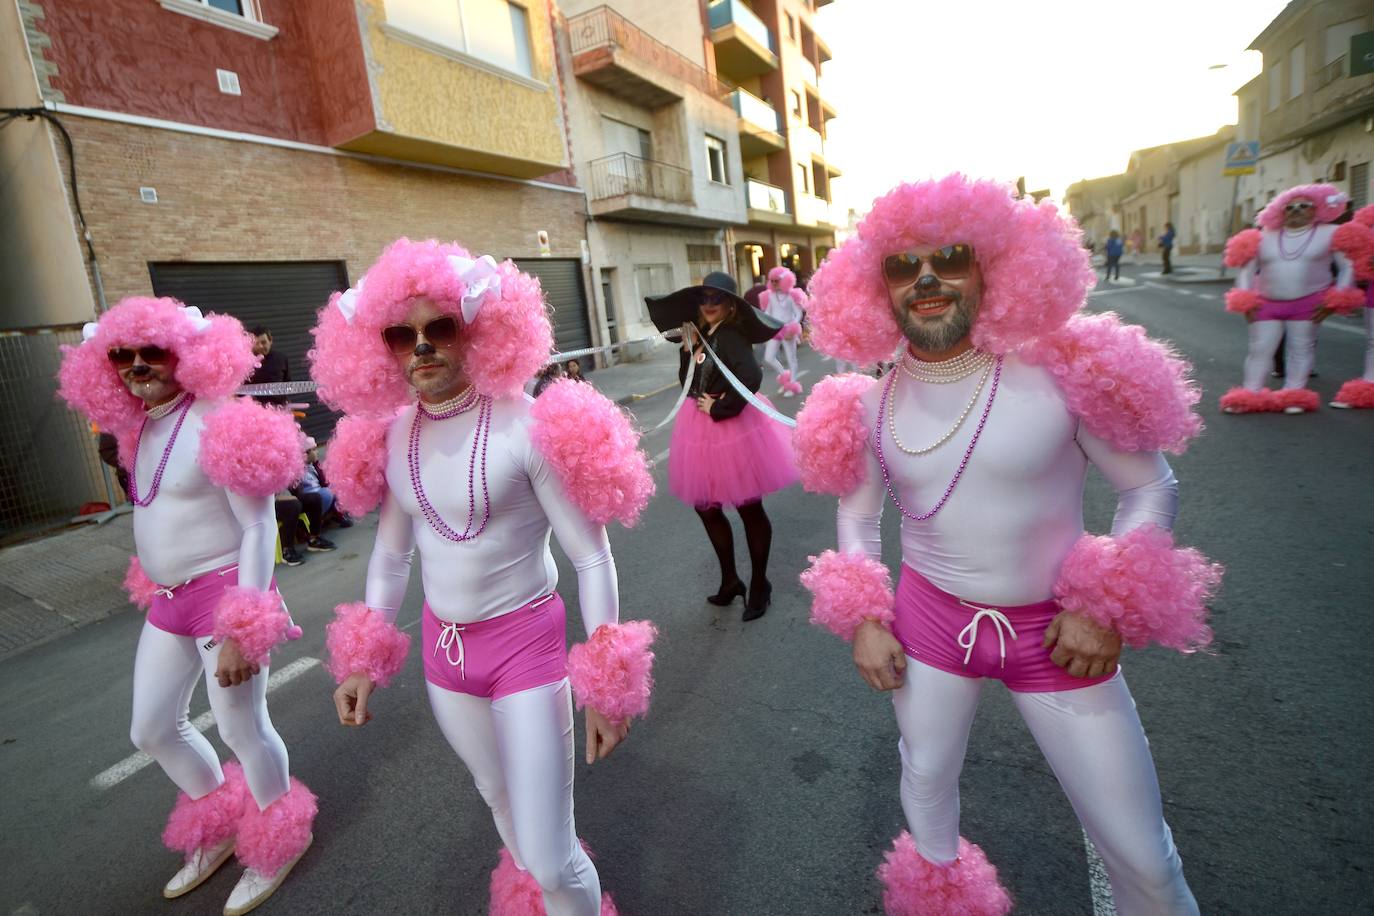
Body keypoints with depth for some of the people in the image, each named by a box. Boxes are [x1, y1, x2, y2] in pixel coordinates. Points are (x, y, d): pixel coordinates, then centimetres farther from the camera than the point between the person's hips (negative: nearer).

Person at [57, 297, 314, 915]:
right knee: (152, 731, 20)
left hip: (224, 592, -9)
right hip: (170, 600, 9)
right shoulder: (141, 426, 8)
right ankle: (218, 829, 44)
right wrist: (155, 583, 23)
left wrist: (242, 630, -24)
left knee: (242, 731, 6)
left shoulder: (217, 422, -19)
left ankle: (276, 845, 32)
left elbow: (259, 528, -22)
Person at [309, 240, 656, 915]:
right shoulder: (389, 435, -3)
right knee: (502, 802, 28)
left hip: (526, 642, -5)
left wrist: (605, 688, -15)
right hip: (443, 650, 6)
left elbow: (592, 559, -17)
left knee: (552, 857, -1)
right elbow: (391, 555, 10)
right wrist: (364, 660, 9)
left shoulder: (527, 427, -21)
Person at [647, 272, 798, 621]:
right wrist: (688, 349, -5)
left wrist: (719, 409, -21)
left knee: (748, 508, 6)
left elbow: (751, 379, -32)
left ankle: (759, 585, 25)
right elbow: (687, 383, 9)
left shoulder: (731, 336, -16)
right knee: (706, 508, 16)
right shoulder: (702, 334, 7)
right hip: (701, 430, 9)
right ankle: (730, 580, 34)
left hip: (733, 428, -8)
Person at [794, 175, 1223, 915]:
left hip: (1056, 630, -2)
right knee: (925, 782, 24)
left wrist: (1108, 605, -13)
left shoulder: (1061, 374, -14)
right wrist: (862, 618, -2)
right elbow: (857, 516, 6)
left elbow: (1151, 486, -4)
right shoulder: (869, 408, -7)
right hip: (929, 619, 2)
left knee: (1142, 857, 8)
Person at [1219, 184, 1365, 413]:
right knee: (1259, 349, 1)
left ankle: (1294, 395, 6)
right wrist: (1245, 302, -2)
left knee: (1301, 349, 1)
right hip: (1266, 304, 2)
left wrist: (1334, 301, -6)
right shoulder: (1265, 237, 7)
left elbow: (1348, 267, 2)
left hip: (1309, 304, -1)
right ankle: (1250, 394, 5)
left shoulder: (1329, 234, 3)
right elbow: (1247, 269, 8)